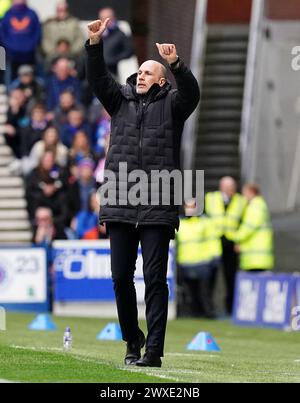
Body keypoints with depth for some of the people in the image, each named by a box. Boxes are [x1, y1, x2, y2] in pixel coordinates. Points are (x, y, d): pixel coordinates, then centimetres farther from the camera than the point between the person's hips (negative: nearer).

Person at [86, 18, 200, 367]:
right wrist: (95, 46, -13)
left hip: (157, 208, -4)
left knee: (155, 278, -5)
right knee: (121, 277, 6)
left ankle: (154, 350, -4)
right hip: (120, 205, 4)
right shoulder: (121, 100, 15)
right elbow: (98, 80, 2)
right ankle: (132, 341, 22)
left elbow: (191, 93, -13)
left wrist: (175, 64, -30)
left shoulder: (171, 104, 6)